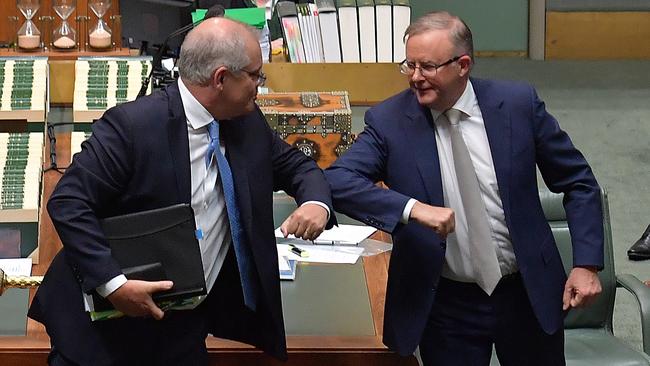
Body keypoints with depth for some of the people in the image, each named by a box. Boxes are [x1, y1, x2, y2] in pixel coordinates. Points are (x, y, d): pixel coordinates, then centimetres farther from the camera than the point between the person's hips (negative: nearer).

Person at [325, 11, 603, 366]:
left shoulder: (517, 103, -8)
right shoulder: (388, 120, -10)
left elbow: (577, 182, 0)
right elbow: (336, 181, -20)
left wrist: (586, 263, -8)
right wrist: (412, 208, -33)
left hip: (528, 294, 1)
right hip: (445, 306, -1)